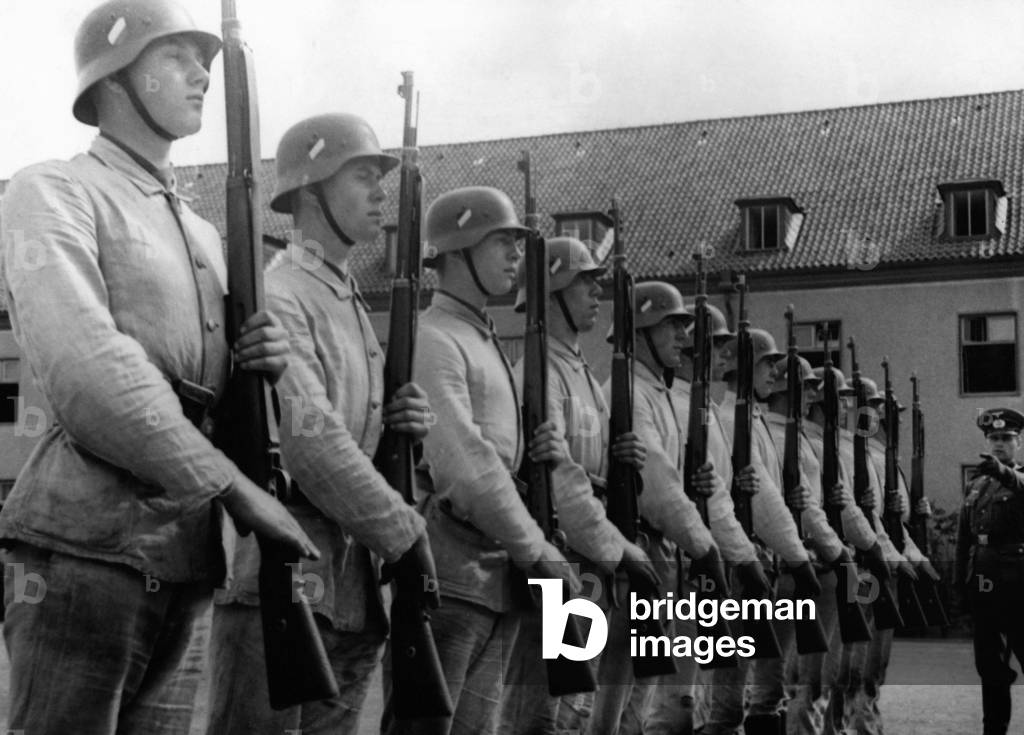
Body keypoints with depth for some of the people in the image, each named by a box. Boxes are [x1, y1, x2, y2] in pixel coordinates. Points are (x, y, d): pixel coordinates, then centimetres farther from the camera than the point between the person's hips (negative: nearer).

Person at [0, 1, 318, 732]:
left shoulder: (206, 233, 20)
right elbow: (82, 362, -17)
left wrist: (269, 363, -2)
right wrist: (236, 487, -17)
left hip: (190, 557, 7)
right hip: (86, 548, -7)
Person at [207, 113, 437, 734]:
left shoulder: (354, 305, 18)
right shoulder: (277, 298, -11)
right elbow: (308, 441, -21)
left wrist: (403, 422, 1)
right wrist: (405, 531, -12)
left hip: (353, 586, 9)